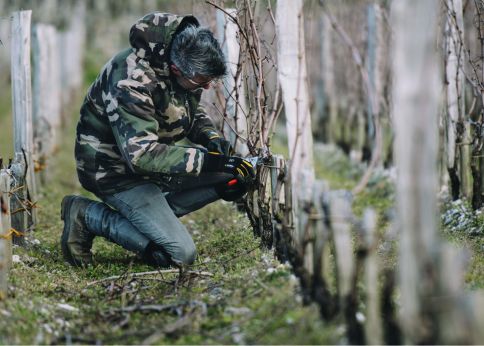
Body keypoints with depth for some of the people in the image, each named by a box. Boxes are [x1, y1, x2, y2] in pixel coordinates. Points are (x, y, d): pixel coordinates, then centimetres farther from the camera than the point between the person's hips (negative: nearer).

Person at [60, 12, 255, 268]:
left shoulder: (187, 65, -6)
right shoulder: (132, 81, -32)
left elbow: (193, 113, 13)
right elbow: (141, 154, -37)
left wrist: (210, 137, -9)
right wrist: (205, 160, -38)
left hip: (154, 160, 9)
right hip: (114, 168, -9)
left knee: (237, 177, -2)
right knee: (180, 254, -17)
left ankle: (154, 211, 0)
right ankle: (88, 216, -4)